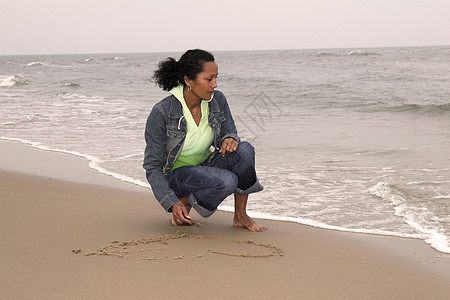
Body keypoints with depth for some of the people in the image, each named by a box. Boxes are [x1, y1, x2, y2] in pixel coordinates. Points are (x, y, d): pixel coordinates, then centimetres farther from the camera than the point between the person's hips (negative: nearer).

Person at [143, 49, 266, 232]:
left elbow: (229, 132, 4)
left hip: (206, 165, 5)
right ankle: (184, 203, -4)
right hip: (175, 175, -5)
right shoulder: (161, 113, -24)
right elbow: (152, 166, -18)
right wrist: (173, 204, -29)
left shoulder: (217, 100, -12)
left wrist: (230, 139, -23)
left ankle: (240, 216, -9)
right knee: (227, 181, -33)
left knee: (245, 150, -24)